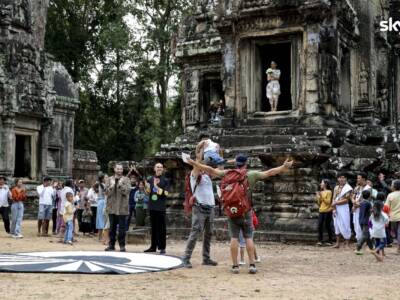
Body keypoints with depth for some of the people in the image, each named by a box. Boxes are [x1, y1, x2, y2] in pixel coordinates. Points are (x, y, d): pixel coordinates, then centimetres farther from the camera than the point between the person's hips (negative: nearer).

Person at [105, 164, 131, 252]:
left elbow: (127, 191, -10)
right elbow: (107, 192, 2)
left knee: (122, 227, -1)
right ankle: (111, 245, 17)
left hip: (122, 207, -3)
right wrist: (111, 186, -17)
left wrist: (121, 185, -24)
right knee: (112, 227, 9)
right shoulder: (110, 179, 10)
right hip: (112, 207, 3)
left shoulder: (126, 180, 2)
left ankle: (122, 245, 6)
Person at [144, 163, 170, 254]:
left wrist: (156, 187, -18)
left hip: (161, 207, -4)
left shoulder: (165, 180, 0)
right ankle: (153, 246, 17)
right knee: (153, 227, 10)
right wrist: (147, 187, -9)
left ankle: (162, 247, 3)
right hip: (152, 206, 4)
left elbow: (165, 193, -9)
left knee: (161, 227, -1)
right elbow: (148, 193, 12)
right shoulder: (150, 179, 9)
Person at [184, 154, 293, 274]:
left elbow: (211, 170, -2)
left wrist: (194, 163, 4)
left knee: (234, 237, 2)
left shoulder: (228, 174, -2)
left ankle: (235, 265, 2)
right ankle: (252, 264, 1)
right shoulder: (252, 175, -3)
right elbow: (269, 173, -1)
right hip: (246, 211, -1)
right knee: (248, 237, 4)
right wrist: (284, 167, 7)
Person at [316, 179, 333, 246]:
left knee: (327, 226, -2)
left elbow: (328, 202, -12)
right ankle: (320, 241, 0)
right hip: (321, 211, 6)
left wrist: (322, 197, -16)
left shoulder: (329, 192, -5)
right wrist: (318, 197, 1)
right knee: (320, 226, -3)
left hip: (327, 211, -6)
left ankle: (330, 241, 9)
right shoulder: (321, 192, 15)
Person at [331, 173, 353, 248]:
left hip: (344, 208, -5)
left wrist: (336, 203, -11)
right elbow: (334, 199, 6)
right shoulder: (336, 188, 13)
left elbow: (346, 200, -11)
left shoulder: (348, 188, -4)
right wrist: (334, 209, -6)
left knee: (345, 225, -5)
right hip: (336, 208, 5)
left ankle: (347, 243, -1)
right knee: (337, 225, 7)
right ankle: (337, 243, 12)